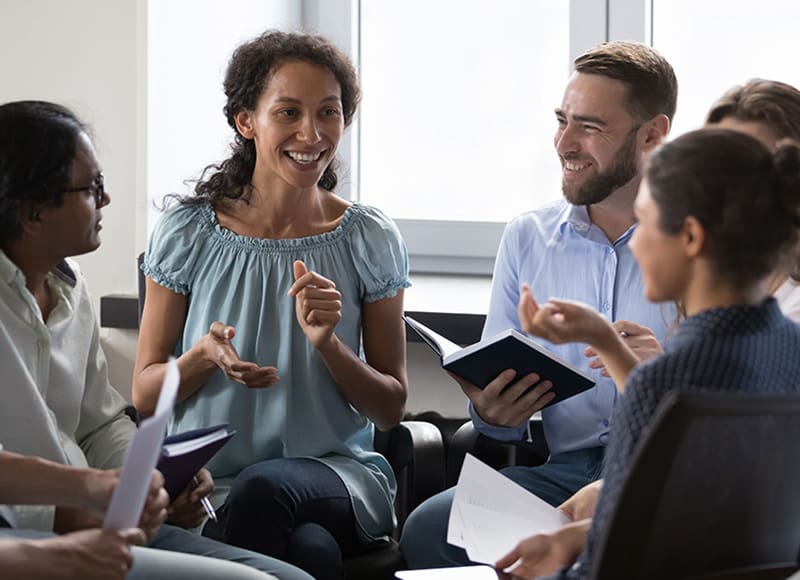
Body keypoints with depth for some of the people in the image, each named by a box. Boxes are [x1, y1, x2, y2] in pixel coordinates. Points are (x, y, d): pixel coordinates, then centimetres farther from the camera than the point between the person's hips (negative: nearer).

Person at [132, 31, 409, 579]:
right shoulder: (187, 235, 2)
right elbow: (144, 395, 6)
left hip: (336, 472, 1)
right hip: (209, 479, -1)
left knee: (264, 488, -36)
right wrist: (206, 355, -16)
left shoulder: (371, 240, 3)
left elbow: (391, 408, 5)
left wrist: (326, 343, -14)